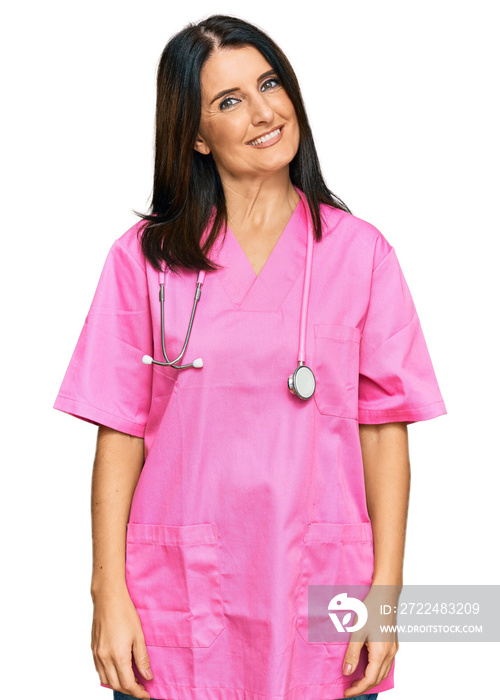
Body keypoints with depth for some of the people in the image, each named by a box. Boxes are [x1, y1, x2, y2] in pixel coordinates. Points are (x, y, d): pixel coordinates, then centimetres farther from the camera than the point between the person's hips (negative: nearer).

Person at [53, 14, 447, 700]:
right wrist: (110, 591, -6)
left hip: (319, 593, 1)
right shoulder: (145, 257, 1)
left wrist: (385, 590, -6)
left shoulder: (360, 253, 2)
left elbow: (384, 431, 0)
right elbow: (120, 436, 0)